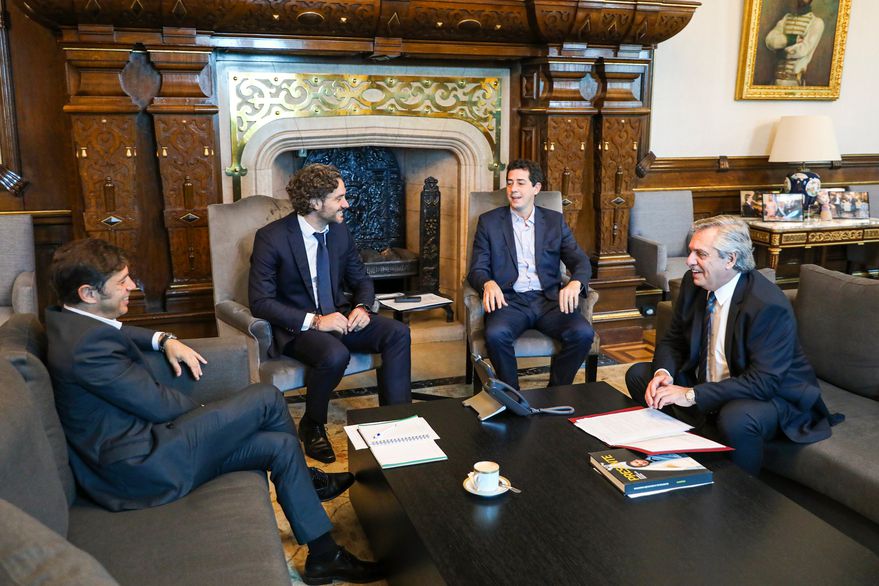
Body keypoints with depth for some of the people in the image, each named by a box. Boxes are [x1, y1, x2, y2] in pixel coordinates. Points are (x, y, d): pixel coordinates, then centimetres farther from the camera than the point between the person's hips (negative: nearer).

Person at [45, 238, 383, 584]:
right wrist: (212, 414, 0)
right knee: (267, 398, -10)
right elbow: (160, 405, -20)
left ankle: (324, 555, 20)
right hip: (141, 467, -10)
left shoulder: (69, 321, 5)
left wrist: (164, 340, 8)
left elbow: (116, 334, 28)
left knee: (280, 445, 6)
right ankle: (306, 477, 15)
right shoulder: (87, 344, -26)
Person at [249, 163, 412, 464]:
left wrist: (361, 307, -9)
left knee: (398, 332, -17)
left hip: (337, 317, 6)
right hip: (296, 326, -6)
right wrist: (313, 321, -27)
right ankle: (312, 425, -7)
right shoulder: (271, 238, -15)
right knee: (336, 354, -36)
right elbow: (260, 302, -18)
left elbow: (360, 279, 14)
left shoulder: (339, 231, 3)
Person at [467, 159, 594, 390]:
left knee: (583, 333, -25)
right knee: (496, 334, -34)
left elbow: (580, 261, 8)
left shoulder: (555, 221, 15)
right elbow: (477, 269, 5)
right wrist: (488, 283, -20)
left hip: (549, 300, 2)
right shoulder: (489, 221, 10)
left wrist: (575, 283, -17)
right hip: (509, 300, -2)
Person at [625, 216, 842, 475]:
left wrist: (692, 395, -34)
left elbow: (763, 381, -30)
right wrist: (664, 373, -18)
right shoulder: (693, 283, -5)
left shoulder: (768, 305, -27)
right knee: (638, 374, -5)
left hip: (772, 395, -7)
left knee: (735, 419, -39)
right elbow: (672, 341, 5)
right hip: (705, 383, 7)